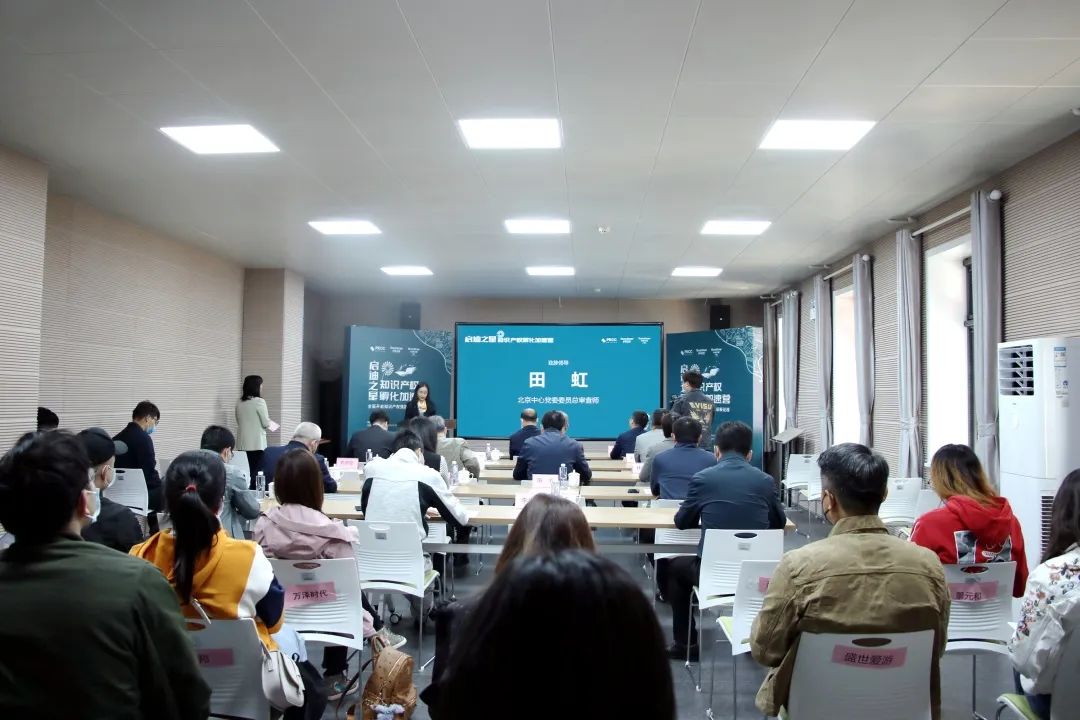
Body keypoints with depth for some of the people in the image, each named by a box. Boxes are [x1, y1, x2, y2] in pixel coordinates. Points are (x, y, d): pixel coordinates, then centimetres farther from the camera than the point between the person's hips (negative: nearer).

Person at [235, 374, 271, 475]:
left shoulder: (239, 402, 6)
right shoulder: (259, 401, -11)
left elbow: (239, 421, 16)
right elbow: (266, 424, -7)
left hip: (242, 444, 6)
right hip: (257, 444, -6)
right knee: (256, 472, -2)